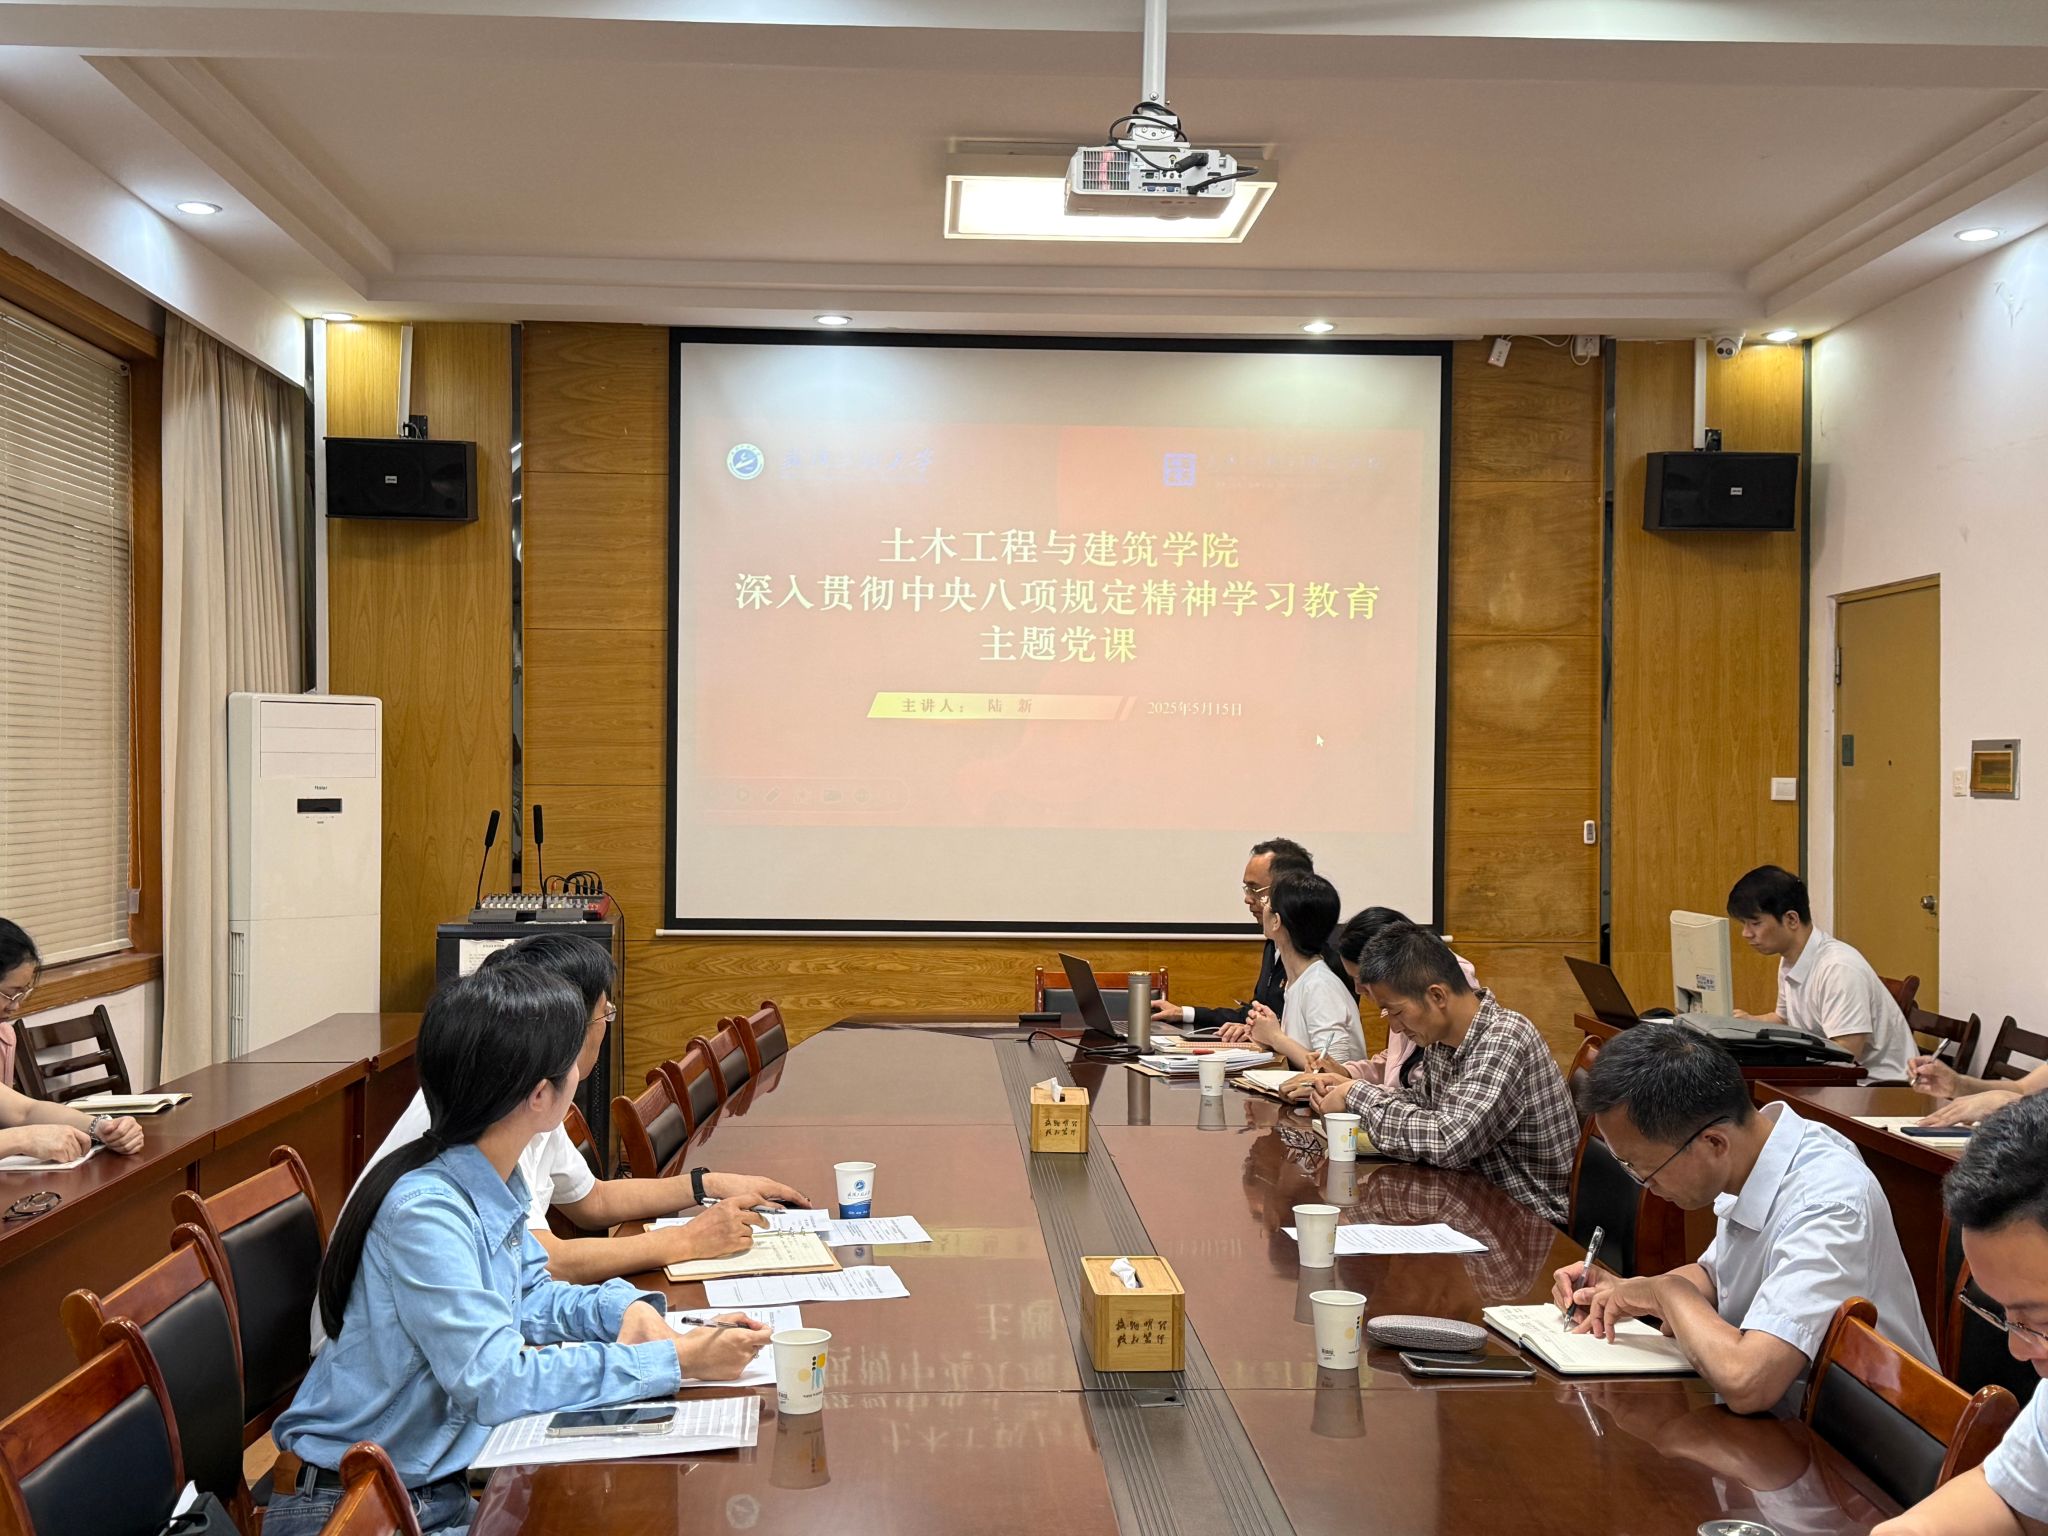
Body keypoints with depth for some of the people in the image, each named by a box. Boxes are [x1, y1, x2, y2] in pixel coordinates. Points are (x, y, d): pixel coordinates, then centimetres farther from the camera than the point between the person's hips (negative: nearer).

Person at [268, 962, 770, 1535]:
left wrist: (622, 1308, -4)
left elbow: (528, 1295, 16)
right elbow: (496, 1383, -28)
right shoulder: (424, 1212, -25)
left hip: (443, 1485, 8)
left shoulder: (495, 1181, 1)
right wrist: (676, 1361, -26)